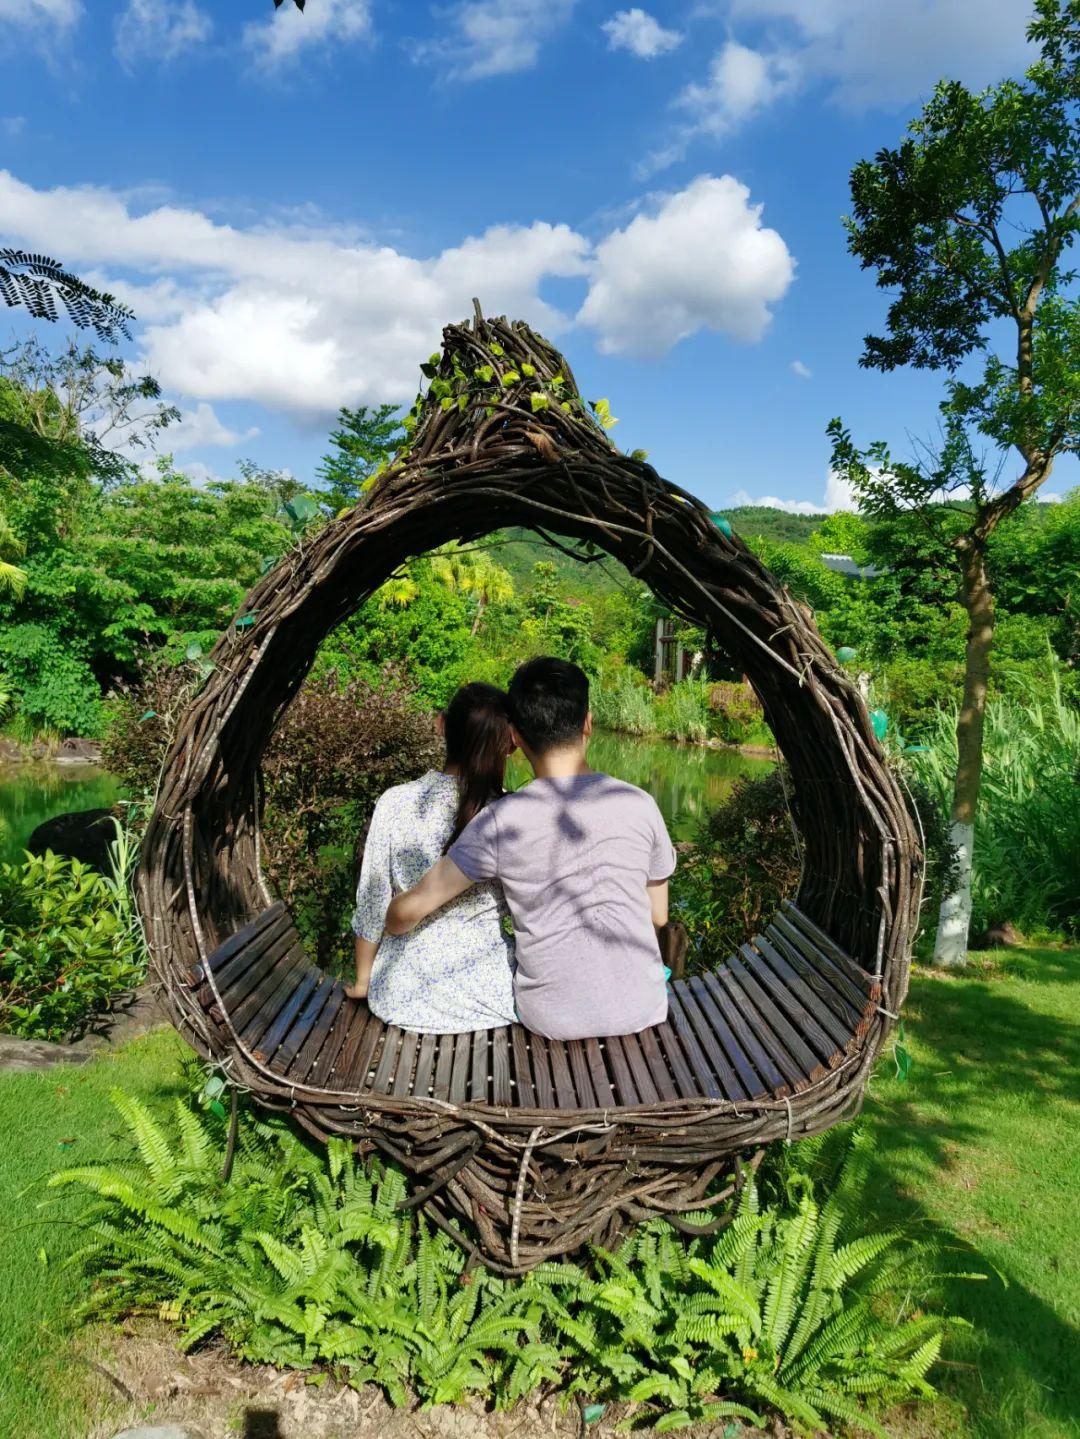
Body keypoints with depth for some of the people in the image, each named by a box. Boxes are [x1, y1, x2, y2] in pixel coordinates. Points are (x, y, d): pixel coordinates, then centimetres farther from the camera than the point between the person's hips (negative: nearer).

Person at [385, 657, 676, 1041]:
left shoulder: (500, 821, -15)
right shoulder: (638, 804, -10)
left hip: (552, 1021, -1)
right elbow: (658, 916, 2)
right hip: (641, 1010, 2)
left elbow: (409, 910, -10)